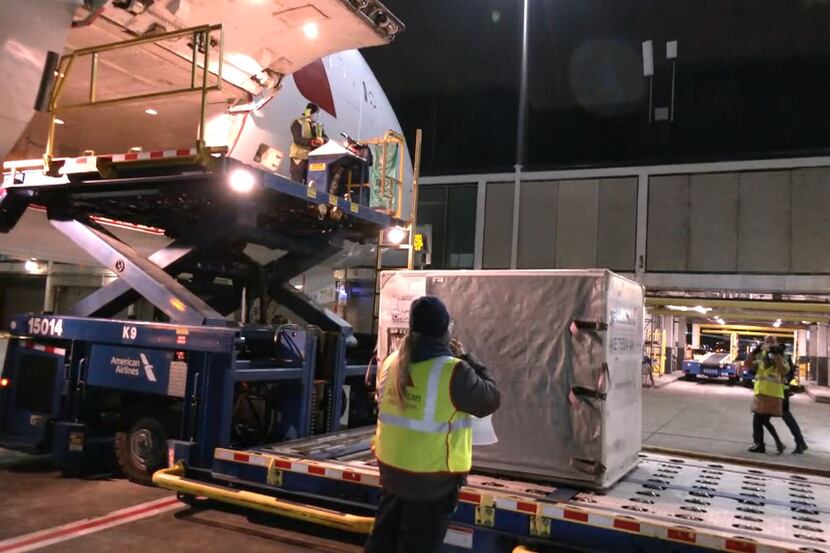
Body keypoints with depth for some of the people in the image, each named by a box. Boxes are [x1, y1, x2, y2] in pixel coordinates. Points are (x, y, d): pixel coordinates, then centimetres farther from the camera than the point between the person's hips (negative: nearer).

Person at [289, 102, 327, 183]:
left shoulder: (318, 124, 14)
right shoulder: (298, 122, -6)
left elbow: (325, 137, 7)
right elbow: (297, 139, -17)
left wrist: (322, 140, -17)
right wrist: (311, 142, -29)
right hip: (299, 156, -6)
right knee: (297, 183, -7)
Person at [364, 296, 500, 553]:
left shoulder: (391, 363, -3)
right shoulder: (453, 371, -22)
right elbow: (490, 400, -9)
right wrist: (466, 358, 0)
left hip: (391, 467, 6)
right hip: (432, 477, -5)